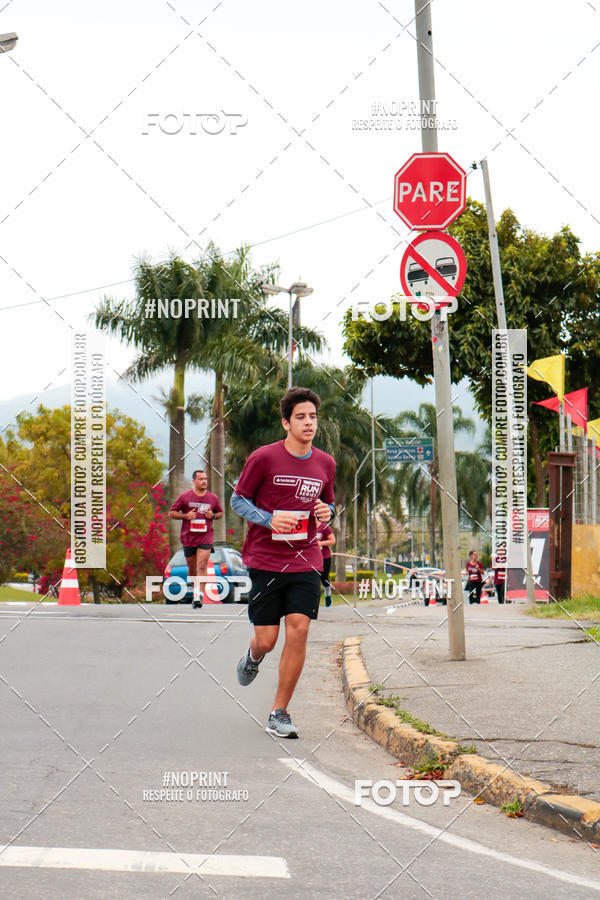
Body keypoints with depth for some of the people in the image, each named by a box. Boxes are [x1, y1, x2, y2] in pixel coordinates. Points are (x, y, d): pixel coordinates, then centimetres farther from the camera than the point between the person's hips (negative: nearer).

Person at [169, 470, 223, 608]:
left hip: (205, 537, -1)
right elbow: (171, 513, 5)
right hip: (188, 538, 1)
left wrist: (213, 515, -1)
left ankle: (198, 596, -20)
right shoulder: (184, 497, 2)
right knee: (192, 568, 10)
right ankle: (195, 590, 32)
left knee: (202, 566, -15)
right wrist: (186, 516, -12)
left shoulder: (213, 498, 7)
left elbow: (220, 512, 22)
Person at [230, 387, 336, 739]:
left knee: (299, 629, -10)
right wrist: (270, 519, -16)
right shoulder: (263, 458, -6)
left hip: (306, 561, 3)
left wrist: (327, 513, -2)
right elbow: (238, 500, 1)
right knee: (267, 640, -2)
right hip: (265, 560, -3)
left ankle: (279, 713, 1)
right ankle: (253, 656, 40)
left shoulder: (325, 463, 7)